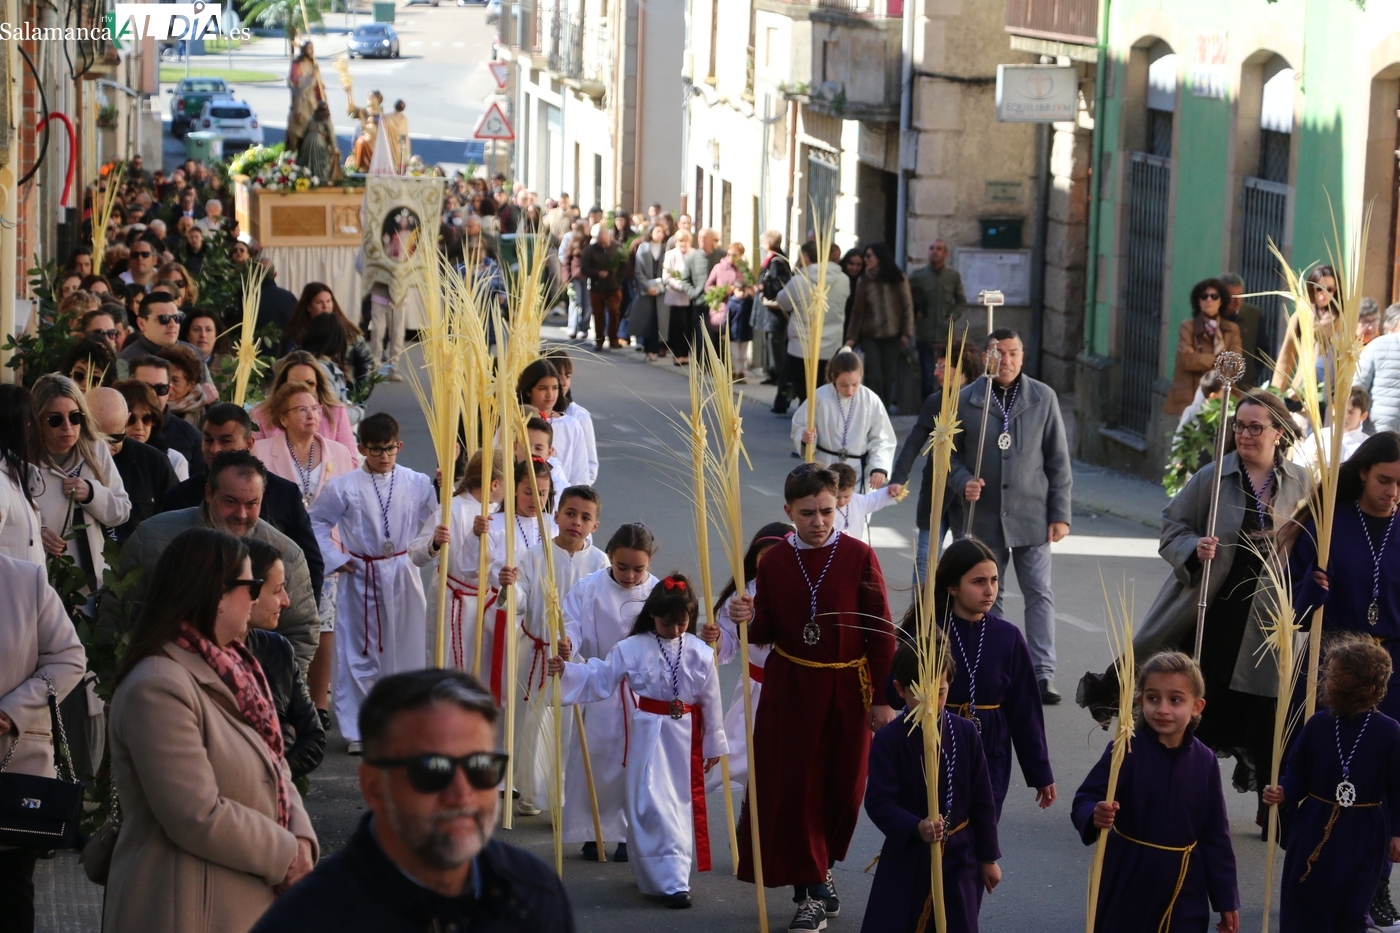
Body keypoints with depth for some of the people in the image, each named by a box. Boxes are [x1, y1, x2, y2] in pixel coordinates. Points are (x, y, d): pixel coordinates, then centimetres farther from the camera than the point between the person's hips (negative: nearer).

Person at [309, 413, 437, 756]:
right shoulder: (343, 487, -4)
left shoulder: (417, 484, 1)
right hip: (361, 578, -2)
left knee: (407, 650, 5)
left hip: (404, 577, 2)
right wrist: (334, 558, -2)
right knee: (358, 654, 2)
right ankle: (357, 731, 10)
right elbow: (316, 523, 4)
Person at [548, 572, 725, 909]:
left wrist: (714, 744, 8)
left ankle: (649, 871, 28)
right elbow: (598, 679, -3)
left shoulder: (701, 654, -2)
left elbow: (711, 702, 4)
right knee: (653, 806, -10)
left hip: (686, 737, 3)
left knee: (682, 804, 11)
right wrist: (566, 671, -18)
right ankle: (670, 880, -9)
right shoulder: (631, 649, -7)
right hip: (649, 736, -3)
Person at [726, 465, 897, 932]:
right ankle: (814, 890, 10)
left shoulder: (859, 557, -8)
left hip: (846, 690, -1)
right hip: (789, 689, 1)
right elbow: (768, 632, 7)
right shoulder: (773, 562, -1)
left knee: (841, 788, 8)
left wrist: (883, 698, -6)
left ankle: (815, 872, 33)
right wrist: (749, 618, -16)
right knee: (792, 788, 0)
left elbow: (880, 631, -5)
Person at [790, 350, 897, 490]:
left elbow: (882, 440, -4)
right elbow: (799, 427, -1)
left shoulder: (871, 401, -10)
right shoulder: (819, 397, -13)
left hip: (860, 473, 0)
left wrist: (879, 467, -17)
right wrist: (805, 437, -23)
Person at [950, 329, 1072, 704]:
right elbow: (950, 452, 8)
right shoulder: (965, 400, 1)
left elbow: (1058, 459, 3)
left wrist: (1060, 514, -1)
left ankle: (1043, 674, -6)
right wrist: (963, 482, -13)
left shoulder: (1043, 398, 2)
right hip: (983, 515, 1)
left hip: (1031, 515, -1)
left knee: (1039, 594, -5)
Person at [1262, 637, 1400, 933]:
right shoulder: (1318, 724, -4)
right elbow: (1297, 772, 3)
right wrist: (1283, 795, -16)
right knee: (1301, 908, 7)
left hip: (1363, 835, -3)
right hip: (1314, 830, 3)